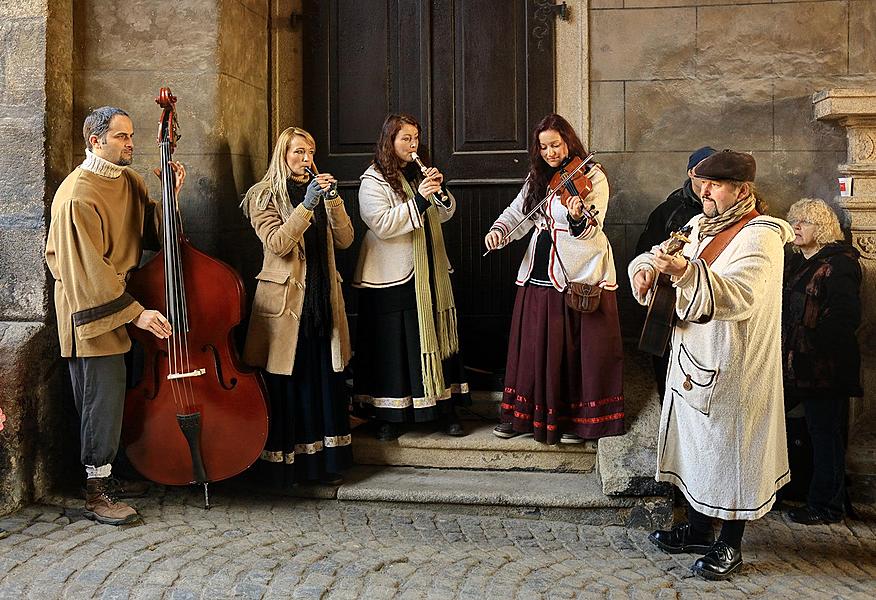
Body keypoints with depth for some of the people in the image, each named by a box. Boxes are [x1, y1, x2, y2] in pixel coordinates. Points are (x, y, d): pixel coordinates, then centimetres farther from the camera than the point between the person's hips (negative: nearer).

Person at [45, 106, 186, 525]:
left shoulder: (127, 181, 9)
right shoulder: (78, 196, -19)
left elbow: (151, 234, 7)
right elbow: (89, 271, -23)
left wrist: (171, 195, -7)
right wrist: (135, 312, -27)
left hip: (121, 304, 8)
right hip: (91, 309, -8)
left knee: (113, 396, 15)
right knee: (103, 399, -5)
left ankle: (107, 476, 28)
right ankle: (96, 494, 6)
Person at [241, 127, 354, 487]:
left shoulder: (319, 190, 17)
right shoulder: (265, 196, 1)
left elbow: (344, 240, 4)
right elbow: (278, 244, -16)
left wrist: (332, 199, -8)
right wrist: (307, 204, -22)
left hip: (323, 301, 5)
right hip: (285, 302, -5)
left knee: (326, 383, 5)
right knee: (286, 387, -1)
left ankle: (326, 461, 15)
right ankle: (283, 466, 9)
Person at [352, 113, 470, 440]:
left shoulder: (418, 174, 15)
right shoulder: (373, 181, -6)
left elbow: (444, 215, 15)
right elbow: (382, 224, -19)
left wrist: (441, 191, -5)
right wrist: (419, 200, -24)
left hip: (429, 275, 6)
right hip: (391, 278, -6)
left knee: (435, 339, 7)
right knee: (392, 345, 1)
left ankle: (444, 409, 16)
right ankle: (388, 416, 13)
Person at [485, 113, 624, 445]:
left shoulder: (592, 177, -7)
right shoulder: (537, 179, 12)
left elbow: (591, 230, -18)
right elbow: (517, 212, 8)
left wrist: (578, 218, -40)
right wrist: (498, 231, -12)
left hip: (581, 275, -5)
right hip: (538, 275, 6)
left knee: (576, 350, 2)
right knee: (533, 347, 11)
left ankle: (579, 419, 15)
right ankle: (522, 414, 23)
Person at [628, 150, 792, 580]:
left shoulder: (759, 236, -16)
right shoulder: (701, 226, 9)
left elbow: (741, 296, -31)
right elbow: (658, 255, 13)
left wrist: (686, 270, -44)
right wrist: (647, 266, -12)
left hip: (733, 369, -8)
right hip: (693, 359, 8)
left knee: (731, 449, 3)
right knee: (695, 442, 16)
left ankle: (731, 545, 18)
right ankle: (698, 528, 31)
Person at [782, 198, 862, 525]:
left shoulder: (839, 264, -10)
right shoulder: (793, 261, 15)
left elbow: (846, 317, -18)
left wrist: (810, 342, -20)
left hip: (824, 366, -8)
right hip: (790, 363, 8)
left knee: (824, 433, 3)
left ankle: (826, 506, 17)